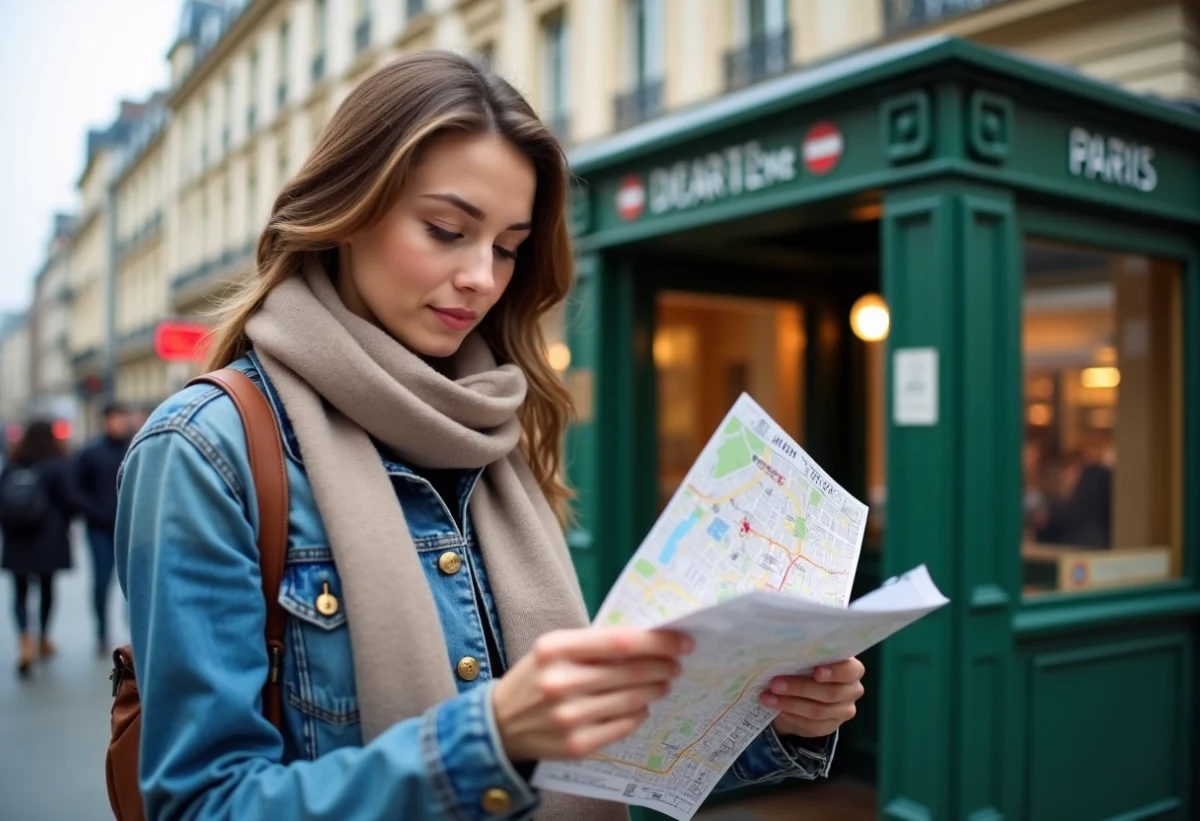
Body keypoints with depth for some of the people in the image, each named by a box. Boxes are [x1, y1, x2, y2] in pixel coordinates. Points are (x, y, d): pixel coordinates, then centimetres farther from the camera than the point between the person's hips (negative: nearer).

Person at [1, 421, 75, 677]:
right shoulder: (57, 466, -8)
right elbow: (65, 500, -8)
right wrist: (65, 527, 10)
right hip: (48, 537, -1)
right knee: (46, 587, 15)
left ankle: (26, 640, -15)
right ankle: (43, 639, 25)